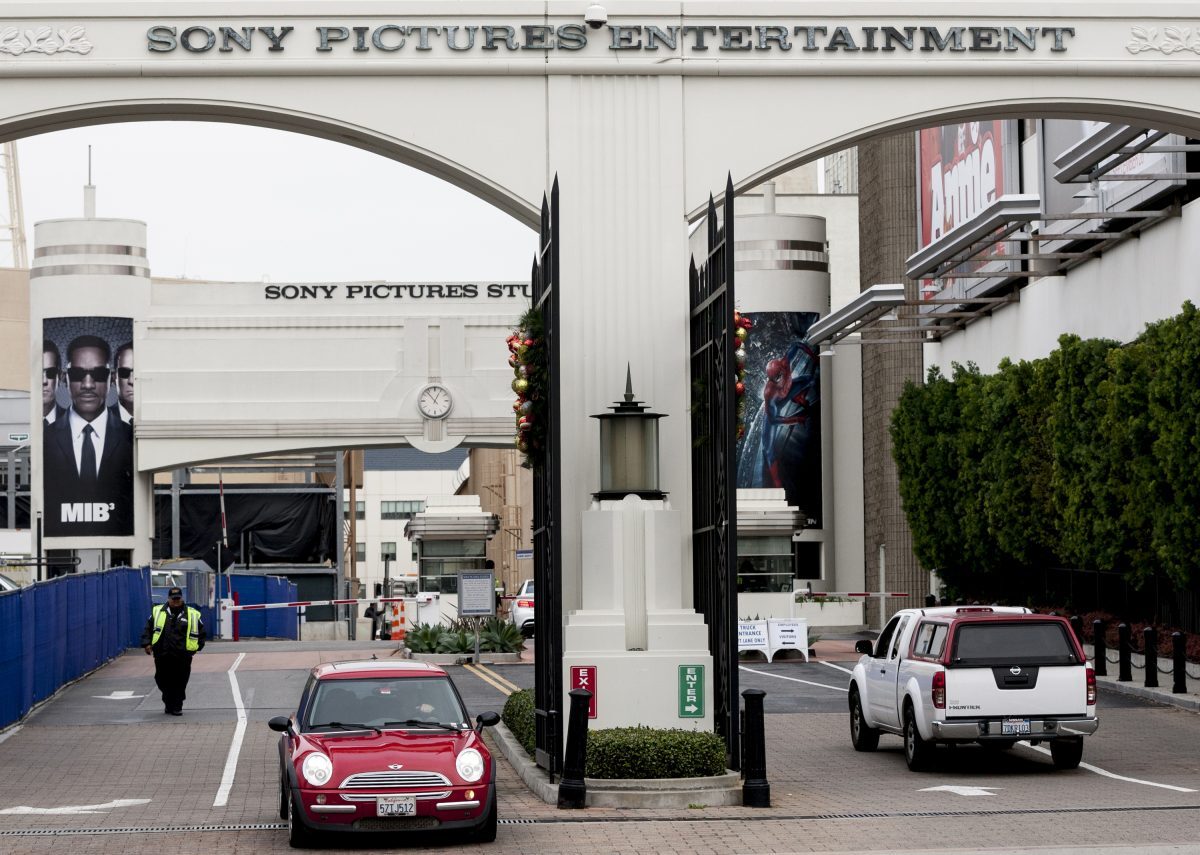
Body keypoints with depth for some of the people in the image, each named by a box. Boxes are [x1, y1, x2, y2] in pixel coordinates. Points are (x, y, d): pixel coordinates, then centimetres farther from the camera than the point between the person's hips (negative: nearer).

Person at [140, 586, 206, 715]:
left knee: (180, 683, -2)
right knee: (163, 681, 6)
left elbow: (201, 632, 16)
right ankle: (168, 703, 25)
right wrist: (146, 643, -2)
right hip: (162, 655, 1)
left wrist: (197, 647, 8)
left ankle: (177, 707, 8)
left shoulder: (192, 615, 7)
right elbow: (148, 629, 11)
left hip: (182, 656, -1)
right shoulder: (157, 612, 9)